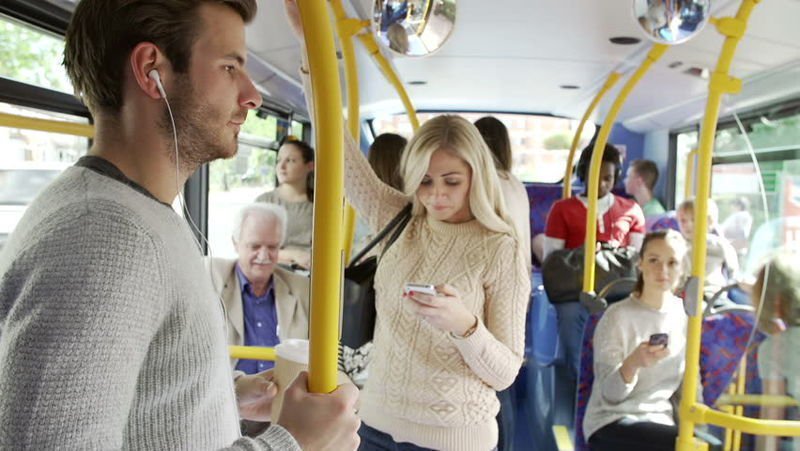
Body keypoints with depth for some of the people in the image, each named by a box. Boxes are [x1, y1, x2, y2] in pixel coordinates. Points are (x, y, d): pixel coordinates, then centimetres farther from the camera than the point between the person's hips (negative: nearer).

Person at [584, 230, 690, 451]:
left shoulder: (685, 314, 2)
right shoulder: (618, 316, -11)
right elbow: (610, 395, -15)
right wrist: (633, 364, -33)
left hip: (659, 420, 5)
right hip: (611, 424, -5)